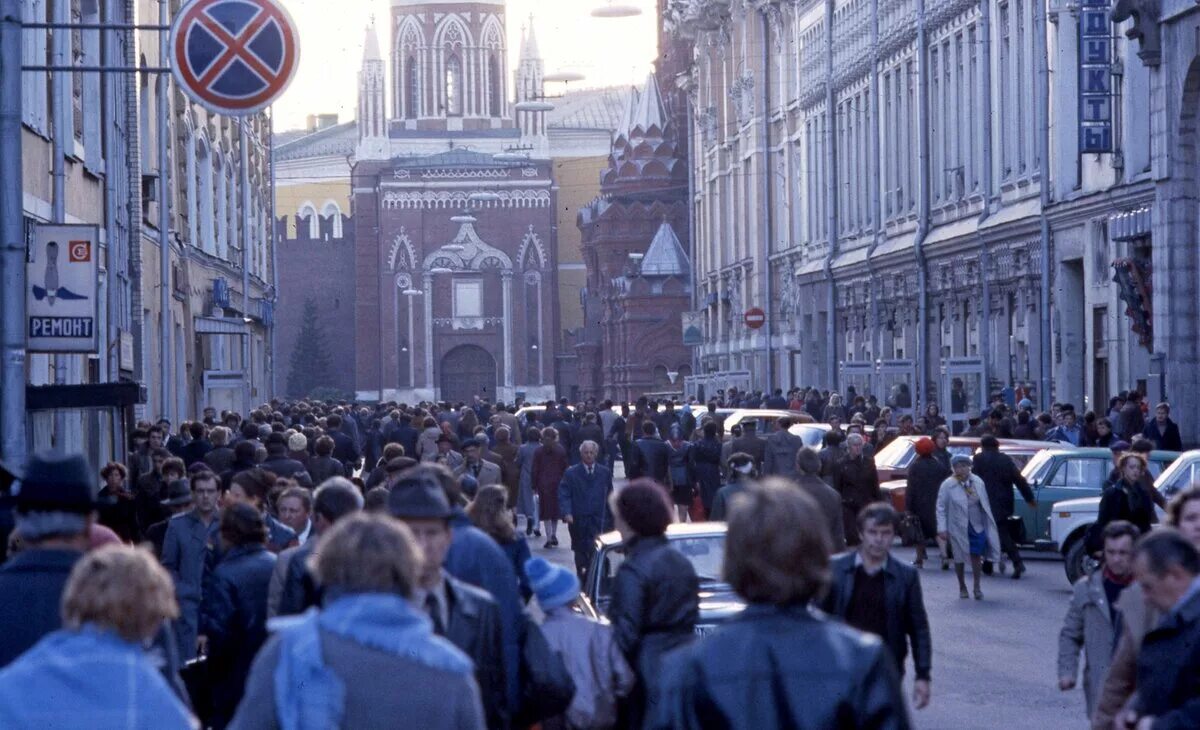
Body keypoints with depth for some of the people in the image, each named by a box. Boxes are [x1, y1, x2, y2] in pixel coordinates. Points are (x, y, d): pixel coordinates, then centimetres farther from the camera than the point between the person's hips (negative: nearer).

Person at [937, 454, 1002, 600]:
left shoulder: (978, 482, 0)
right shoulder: (947, 485, -9)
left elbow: (985, 504, 9)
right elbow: (941, 508, -8)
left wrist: (989, 524, 11)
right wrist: (942, 528, -14)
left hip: (977, 526, 2)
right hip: (958, 527, -2)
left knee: (976, 556, 1)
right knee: (959, 557, 7)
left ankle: (977, 587, 13)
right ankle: (962, 587, 23)